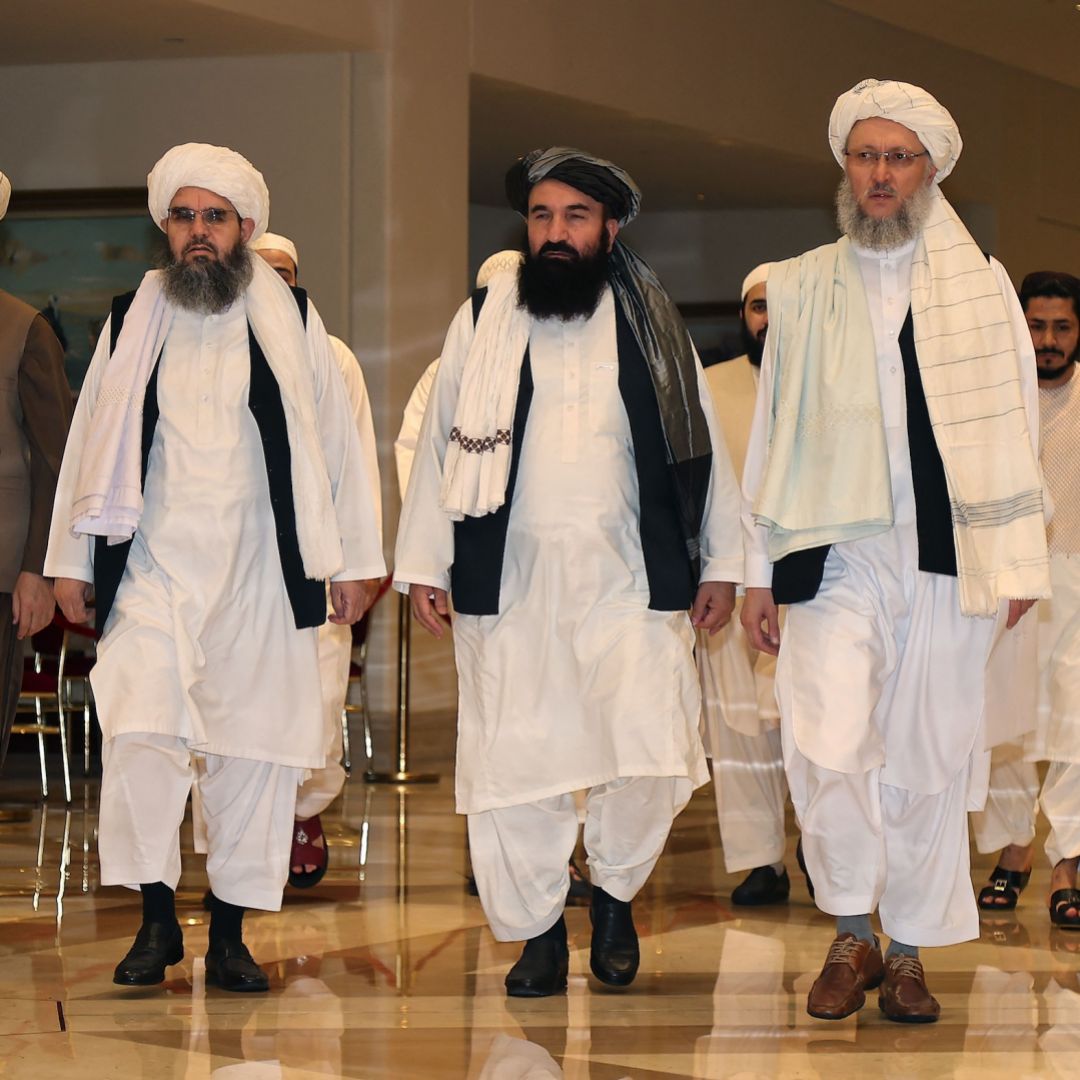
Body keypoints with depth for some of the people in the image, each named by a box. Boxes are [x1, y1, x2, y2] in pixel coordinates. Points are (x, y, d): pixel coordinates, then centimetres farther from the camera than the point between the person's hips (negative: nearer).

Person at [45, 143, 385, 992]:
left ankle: (231, 933, 12)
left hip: (262, 576, 0)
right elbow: (91, 440, 14)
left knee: (255, 749, 1)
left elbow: (335, 440, 8)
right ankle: (157, 919, -1)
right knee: (139, 735, -15)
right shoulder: (131, 324, 9)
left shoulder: (293, 324, 6)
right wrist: (71, 559, 13)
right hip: (154, 571, 0)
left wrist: (354, 561, 6)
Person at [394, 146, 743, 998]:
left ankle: (615, 889, 17)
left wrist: (721, 562, 10)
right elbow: (439, 442, 11)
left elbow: (699, 444, 13)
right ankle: (537, 928, 18)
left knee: (652, 761, -10)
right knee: (514, 765, 1)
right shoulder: (483, 320, 8)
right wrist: (423, 563, 8)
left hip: (628, 580, 0)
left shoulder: (652, 324, 10)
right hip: (508, 582, 1)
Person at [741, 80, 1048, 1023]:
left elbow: (1018, 427, 8)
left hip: (949, 560, 0)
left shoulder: (983, 284, 8)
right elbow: (773, 434, 11)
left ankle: (909, 953, 18)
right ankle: (853, 936, 6)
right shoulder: (803, 288, 10)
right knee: (826, 751, -14)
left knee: (928, 759, 3)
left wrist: (1021, 557, 2)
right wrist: (759, 571, 8)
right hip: (834, 559, 0)